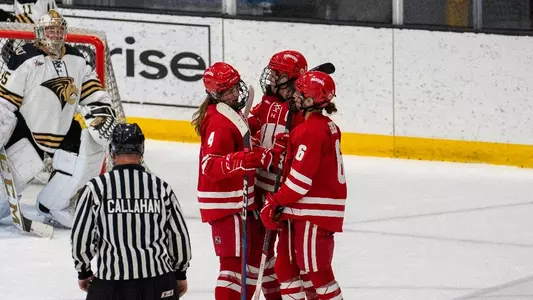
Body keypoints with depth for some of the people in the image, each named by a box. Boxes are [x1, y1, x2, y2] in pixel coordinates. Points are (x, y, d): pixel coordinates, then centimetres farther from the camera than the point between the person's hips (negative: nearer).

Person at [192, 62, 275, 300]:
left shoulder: (233, 114, 11)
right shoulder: (219, 123, -21)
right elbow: (210, 166, -32)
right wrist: (245, 160, -43)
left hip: (240, 198, 10)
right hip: (226, 204, -10)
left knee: (254, 253, 19)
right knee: (234, 261, -11)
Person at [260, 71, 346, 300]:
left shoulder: (311, 130, -19)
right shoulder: (328, 126, 12)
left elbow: (301, 176, -22)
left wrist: (275, 203, -13)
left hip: (314, 212, -10)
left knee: (316, 269, -4)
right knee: (285, 265, 14)